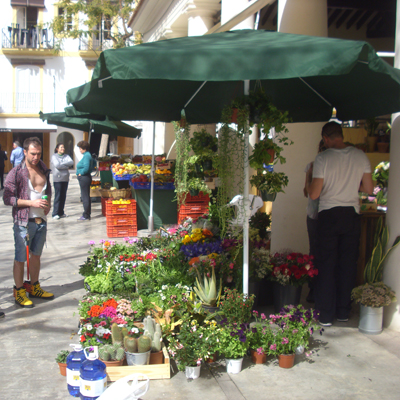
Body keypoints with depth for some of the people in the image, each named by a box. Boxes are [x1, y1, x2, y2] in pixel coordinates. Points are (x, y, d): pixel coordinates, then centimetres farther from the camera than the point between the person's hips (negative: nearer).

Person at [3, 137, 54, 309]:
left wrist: (48, 203, 3)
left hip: (41, 221, 6)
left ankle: (34, 288, 32)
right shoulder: (16, 173, -13)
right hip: (24, 223, -6)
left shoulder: (44, 170, 6)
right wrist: (31, 202, -22)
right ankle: (19, 292, 17)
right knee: (20, 258, 4)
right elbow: (7, 198, -15)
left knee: (36, 255, 18)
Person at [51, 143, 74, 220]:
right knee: (58, 196, -8)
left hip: (65, 178, 5)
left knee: (63, 196, 7)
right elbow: (57, 165, -14)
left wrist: (62, 163, -10)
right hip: (57, 178, -5)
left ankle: (61, 212, 14)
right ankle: (55, 214, -5)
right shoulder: (54, 156, 1)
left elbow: (71, 162, -3)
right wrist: (66, 166, -5)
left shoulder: (66, 156, 14)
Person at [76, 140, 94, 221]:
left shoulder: (86, 156, -17)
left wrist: (80, 173, -13)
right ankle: (86, 215, 22)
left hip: (84, 178, -11)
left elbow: (86, 168, -27)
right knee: (86, 197, 15)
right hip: (85, 177, 11)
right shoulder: (87, 155, 14)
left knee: (85, 197, -5)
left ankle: (86, 216, 0)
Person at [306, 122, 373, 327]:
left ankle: (325, 315, 9)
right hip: (352, 215, 3)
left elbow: (313, 194, -13)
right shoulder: (360, 156, -1)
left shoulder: (323, 158, -13)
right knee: (348, 264, 12)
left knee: (326, 264, 5)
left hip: (329, 215, -3)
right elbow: (368, 189, 5)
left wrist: (309, 177, 5)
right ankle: (344, 312, 21)